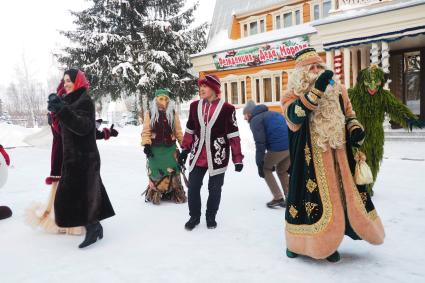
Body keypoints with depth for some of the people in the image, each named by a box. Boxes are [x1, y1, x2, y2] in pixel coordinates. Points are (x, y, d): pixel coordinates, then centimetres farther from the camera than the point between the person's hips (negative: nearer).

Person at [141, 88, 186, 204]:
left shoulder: (173, 113, 4)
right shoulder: (150, 113, -1)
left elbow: (178, 131, 7)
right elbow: (146, 131, -2)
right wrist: (146, 145, -12)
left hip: (170, 148, 1)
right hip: (155, 148, -1)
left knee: (173, 171, 5)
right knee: (155, 173, 5)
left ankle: (176, 194, 17)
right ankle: (155, 194, 17)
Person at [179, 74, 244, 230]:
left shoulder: (226, 108, -9)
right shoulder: (195, 106, 4)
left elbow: (233, 135, -6)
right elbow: (190, 131, 13)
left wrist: (238, 158, -6)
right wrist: (185, 150, 13)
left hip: (218, 156, -3)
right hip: (197, 156, 3)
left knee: (214, 189, 10)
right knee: (193, 187, 7)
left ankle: (211, 217, 31)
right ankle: (194, 216, 27)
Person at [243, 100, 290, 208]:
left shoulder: (255, 120, 3)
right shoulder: (273, 114, 28)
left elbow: (260, 143, -7)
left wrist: (260, 164, -5)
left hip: (278, 148, -7)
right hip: (292, 145, 7)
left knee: (265, 168, 16)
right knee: (282, 171, 26)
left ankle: (278, 198, 10)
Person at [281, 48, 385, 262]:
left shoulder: (337, 88, 11)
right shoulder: (294, 93, -3)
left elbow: (348, 112, 22)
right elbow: (294, 115, -24)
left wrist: (356, 129, 3)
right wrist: (316, 90, -28)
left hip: (337, 154, 5)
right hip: (310, 158, -4)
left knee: (338, 196, 7)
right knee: (313, 196, -1)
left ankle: (328, 242, 23)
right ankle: (298, 242, 19)